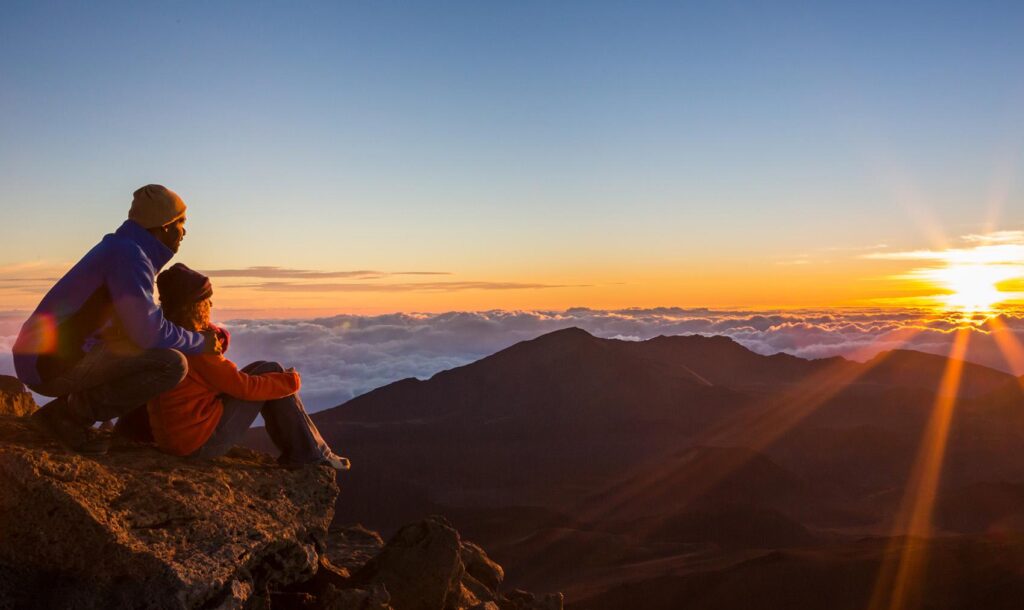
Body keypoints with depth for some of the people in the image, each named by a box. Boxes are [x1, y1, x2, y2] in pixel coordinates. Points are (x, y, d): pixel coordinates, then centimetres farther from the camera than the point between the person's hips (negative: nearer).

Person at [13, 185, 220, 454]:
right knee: (171, 364, -21)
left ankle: (67, 412, 12)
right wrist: (199, 343, -6)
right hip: (52, 363, -10)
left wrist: (196, 335, 15)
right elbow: (147, 332, -22)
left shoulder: (122, 249, 16)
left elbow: (138, 322, 24)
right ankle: (68, 414, -8)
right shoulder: (128, 254, -15)